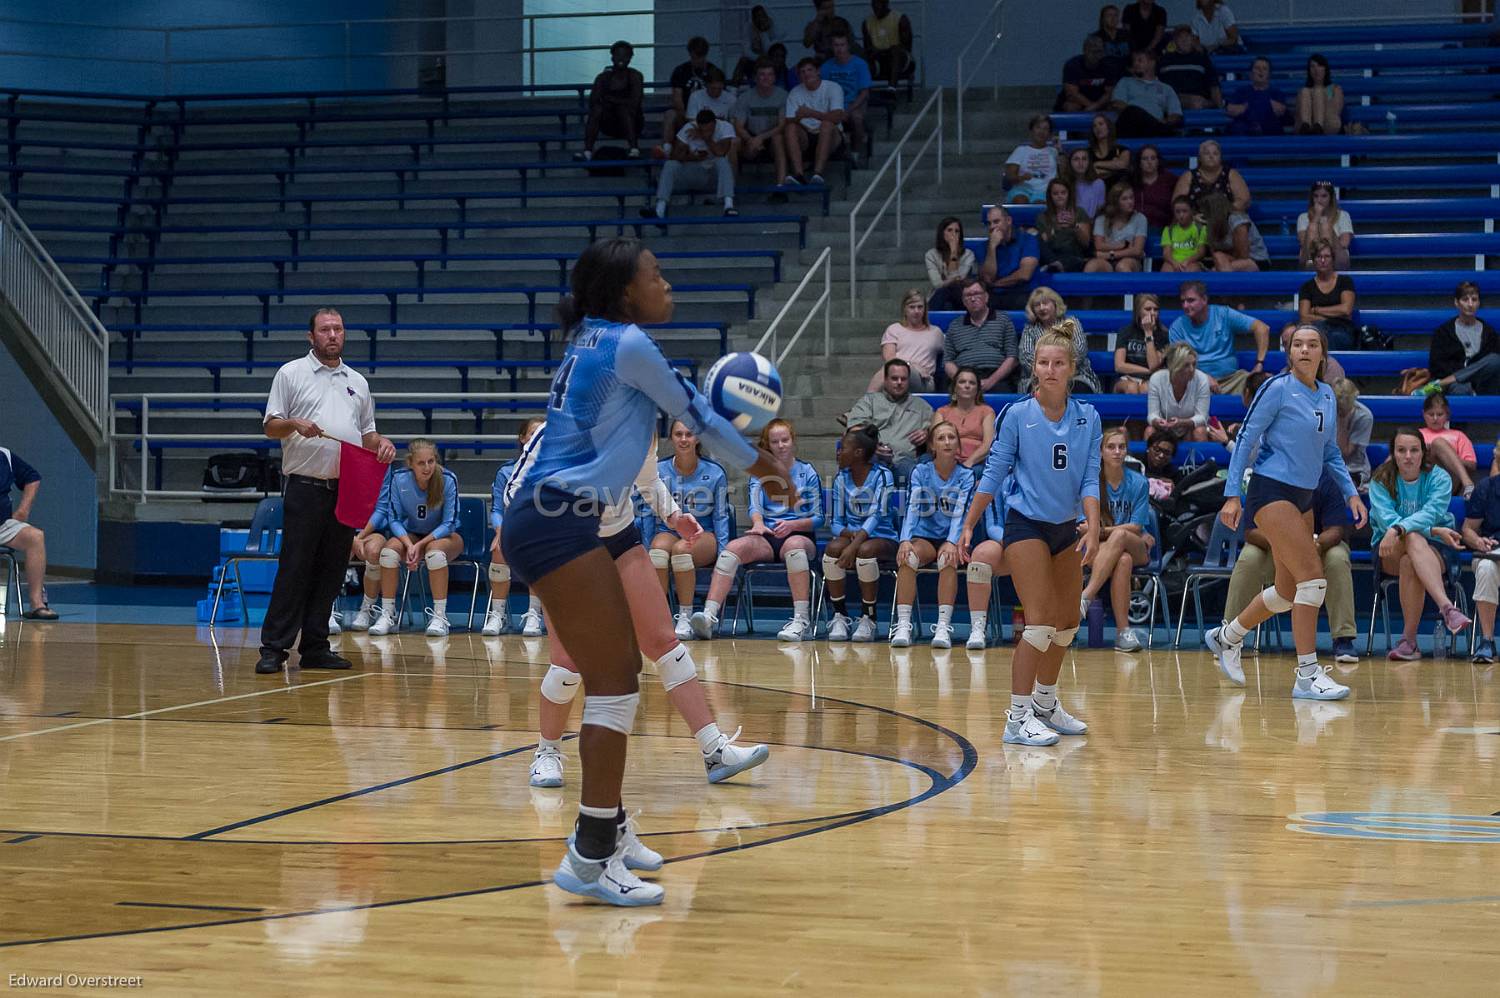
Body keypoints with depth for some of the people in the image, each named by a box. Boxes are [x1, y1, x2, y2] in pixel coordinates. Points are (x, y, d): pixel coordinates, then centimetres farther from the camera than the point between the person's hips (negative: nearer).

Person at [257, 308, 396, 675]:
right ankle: (273, 648, -7)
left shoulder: (357, 382, 19)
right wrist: (294, 424, -18)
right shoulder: (291, 373, 5)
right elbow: (271, 426, 2)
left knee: (331, 571, 5)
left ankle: (315, 647, 11)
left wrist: (381, 444, 2)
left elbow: (366, 434, 24)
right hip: (305, 488, -5)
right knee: (294, 569, -9)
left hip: (347, 489, 5)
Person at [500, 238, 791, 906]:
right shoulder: (627, 345, -10)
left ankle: (603, 827, 26)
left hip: (545, 519, 10)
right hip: (556, 524, -10)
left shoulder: (596, 340, 17)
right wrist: (761, 465, 14)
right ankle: (590, 859, -11)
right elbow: (693, 413, 0)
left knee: (617, 675, 16)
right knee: (615, 684, -10)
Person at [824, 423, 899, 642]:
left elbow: (877, 515, -18)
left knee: (865, 551, -37)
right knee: (832, 549, -30)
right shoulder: (841, 478, 7)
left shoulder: (882, 475, -7)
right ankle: (839, 616, -20)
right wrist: (848, 534, -18)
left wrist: (854, 545, -32)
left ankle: (868, 619, -23)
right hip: (850, 535, 4)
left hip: (882, 538, -4)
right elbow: (836, 521, 7)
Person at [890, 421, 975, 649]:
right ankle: (903, 625, -34)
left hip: (952, 539, -1)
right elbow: (912, 507, -10)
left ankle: (944, 626, -36)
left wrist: (952, 542, -32)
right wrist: (905, 540, -27)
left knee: (947, 559, -35)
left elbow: (961, 511, -14)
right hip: (924, 537, 1)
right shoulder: (921, 472, 3)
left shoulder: (966, 475, 0)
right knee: (907, 557, -31)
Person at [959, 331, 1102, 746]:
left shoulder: (1087, 417, 0)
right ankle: (1017, 719, -12)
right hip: (1026, 524, -5)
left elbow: (1090, 478, -2)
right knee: (1041, 621, -15)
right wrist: (968, 526, -5)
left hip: (1067, 527, 5)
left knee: (1067, 622, 13)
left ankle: (1045, 704, 31)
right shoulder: (1017, 415, -9)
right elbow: (994, 473, -4)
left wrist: (1093, 528, -16)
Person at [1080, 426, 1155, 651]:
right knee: (1123, 560, -37)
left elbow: (1136, 527, -2)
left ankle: (1085, 598, -45)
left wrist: (1104, 531, -18)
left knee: (1119, 536, -37)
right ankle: (1123, 631, -42)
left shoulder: (1138, 482, 2)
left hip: (1137, 550, 0)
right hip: (1099, 549, 0)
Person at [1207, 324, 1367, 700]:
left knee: (1288, 592, 12)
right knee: (1313, 579, -17)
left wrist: (1350, 493, 11)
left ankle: (1226, 637, 33)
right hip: (1271, 491, -8)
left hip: (1303, 497, 8)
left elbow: (1330, 452, 21)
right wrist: (1232, 494, -13)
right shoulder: (1278, 388, -9)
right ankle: (1307, 676, -14)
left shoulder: (1326, 395, 11)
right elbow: (1246, 439, -8)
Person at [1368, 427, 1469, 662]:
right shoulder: (1381, 480, 1)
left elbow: (1430, 514, -21)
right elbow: (1385, 517, -17)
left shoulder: (1439, 478, -2)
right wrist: (1434, 531, -29)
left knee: (1409, 563, -37)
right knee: (1413, 538, -36)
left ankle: (1408, 639, -37)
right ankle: (1447, 608, -53)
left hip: (1434, 551, 0)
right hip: (1389, 553, 0)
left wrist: (1397, 530, -41)